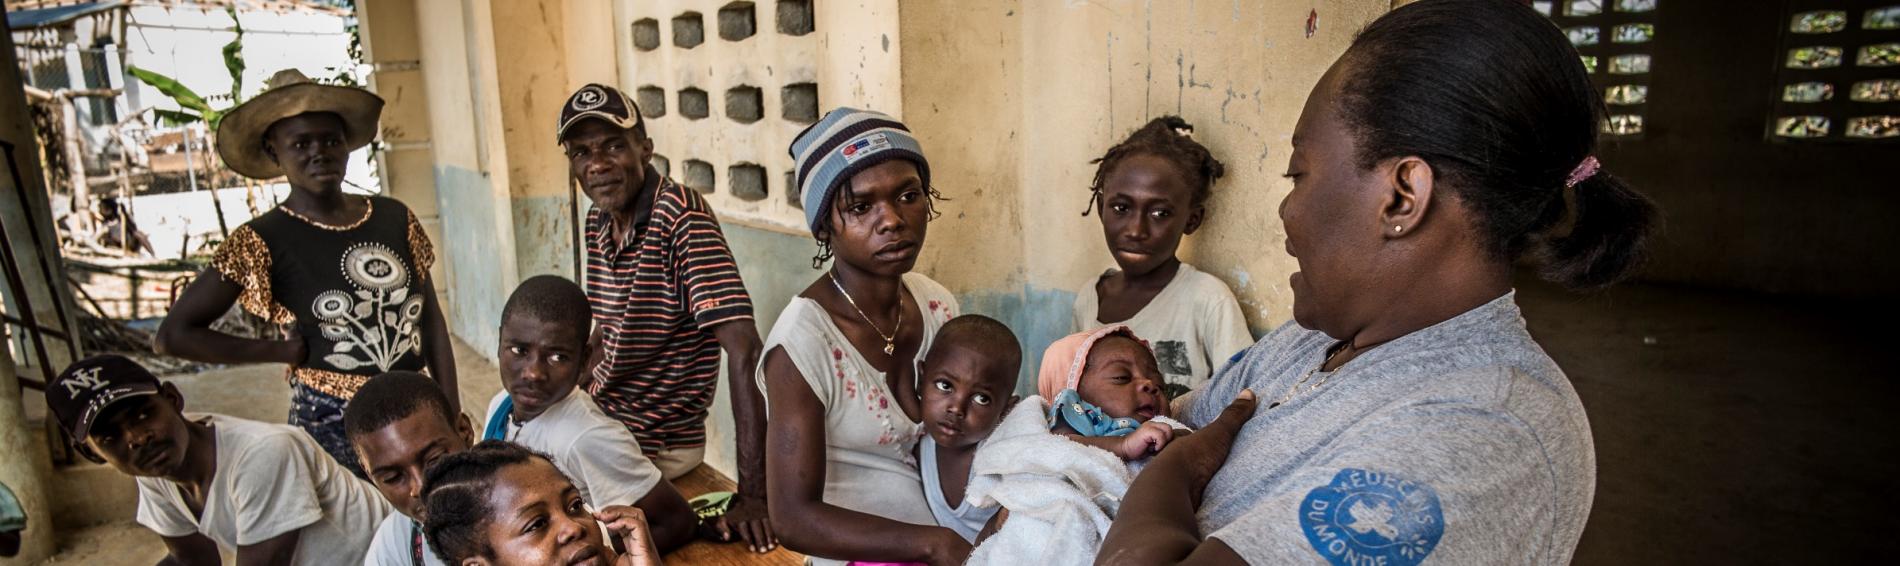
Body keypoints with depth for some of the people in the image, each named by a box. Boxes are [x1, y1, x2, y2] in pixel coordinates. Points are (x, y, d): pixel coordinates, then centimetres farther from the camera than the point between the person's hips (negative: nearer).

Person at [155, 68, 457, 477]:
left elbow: (432, 323, 7)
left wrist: (454, 419, 3)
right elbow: (173, 335, -3)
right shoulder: (262, 241, -5)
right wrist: (289, 351, -4)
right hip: (330, 426, -3)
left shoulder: (395, 218, 4)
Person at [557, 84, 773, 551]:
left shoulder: (680, 215, -23)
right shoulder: (598, 220, 3)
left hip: (657, 447, -7)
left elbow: (744, 349, -30)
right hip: (600, 426, 7)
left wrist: (752, 494, -33)